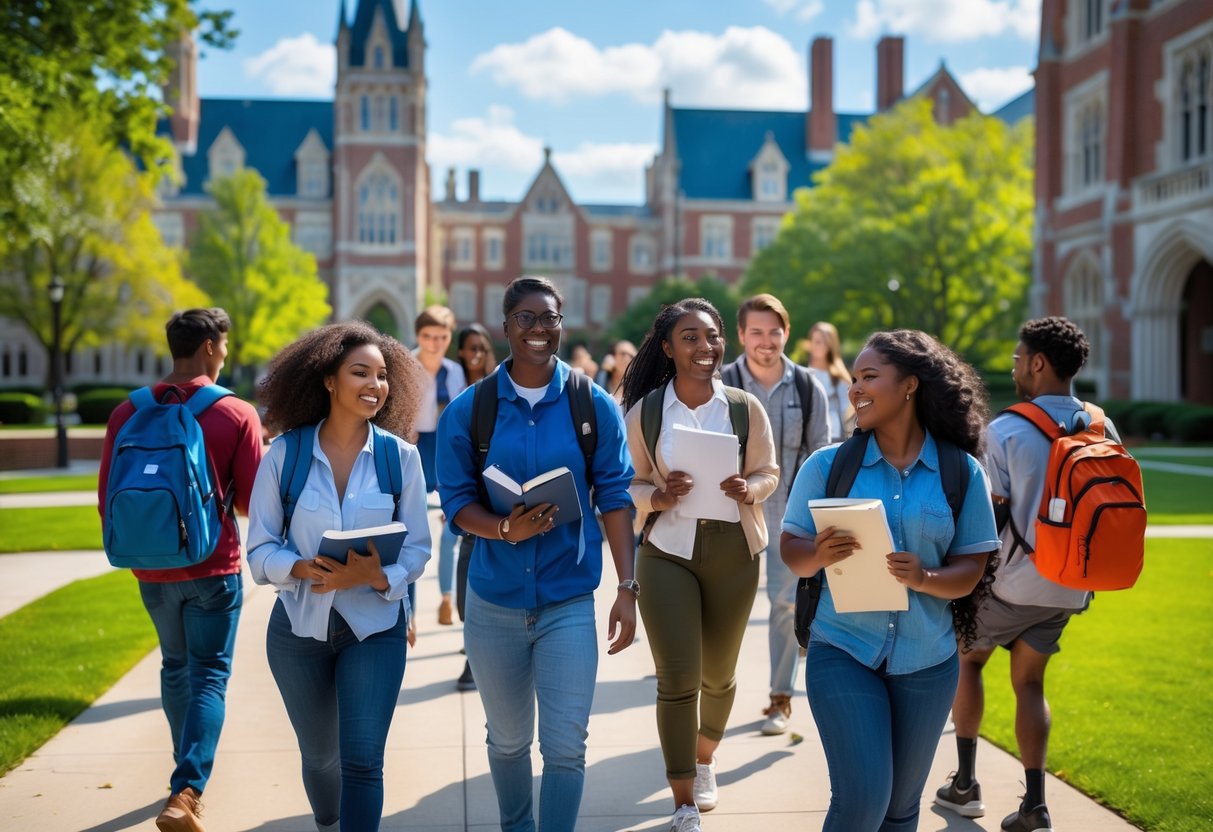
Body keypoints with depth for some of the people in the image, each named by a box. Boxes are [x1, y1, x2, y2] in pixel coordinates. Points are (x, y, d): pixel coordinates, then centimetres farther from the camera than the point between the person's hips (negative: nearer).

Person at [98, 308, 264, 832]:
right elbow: (253, 501, -11)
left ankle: (188, 769, 35)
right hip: (213, 569, -4)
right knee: (209, 675, 2)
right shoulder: (237, 415, -12)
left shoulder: (128, 413, -4)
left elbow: (108, 499, 1)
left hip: (152, 569, 4)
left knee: (176, 665, 22)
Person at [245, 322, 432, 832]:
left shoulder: (400, 456, -7)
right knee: (319, 756, 20)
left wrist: (377, 576, -24)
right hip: (299, 626, 1)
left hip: (375, 627, -1)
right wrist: (301, 569, -25)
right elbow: (259, 548, -5)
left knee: (362, 761, -10)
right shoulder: (284, 454, -8)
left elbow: (417, 549, -5)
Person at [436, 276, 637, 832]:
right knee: (508, 741, 17)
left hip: (568, 602, -1)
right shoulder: (468, 409, -2)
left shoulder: (593, 406, -3)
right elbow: (456, 500, -2)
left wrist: (627, 588, -8)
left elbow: (615, 496, -2)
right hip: (494, 602, 1)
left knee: (566, 748, -5)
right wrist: (506, 529, -22)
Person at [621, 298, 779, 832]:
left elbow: (769, 471, 4)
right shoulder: (644, 412, -5)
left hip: (733, 553, 2)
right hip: (667, 553, -1)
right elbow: (631, 483, 1)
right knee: (677, 680, -7)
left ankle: (704, 759, 47)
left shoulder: (745, 407, -5)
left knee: (718, 674, 17)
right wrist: (659, 496, -20)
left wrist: (750, 490, -18)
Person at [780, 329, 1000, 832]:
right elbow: (791, 550, -1)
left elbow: (970, 570, -1)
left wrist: (925, 578, -21)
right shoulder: (828, 465, -3)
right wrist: (818, 555, -23)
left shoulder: (961, 472, -3)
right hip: (843, 652, -1)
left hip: (926, 660, 2)